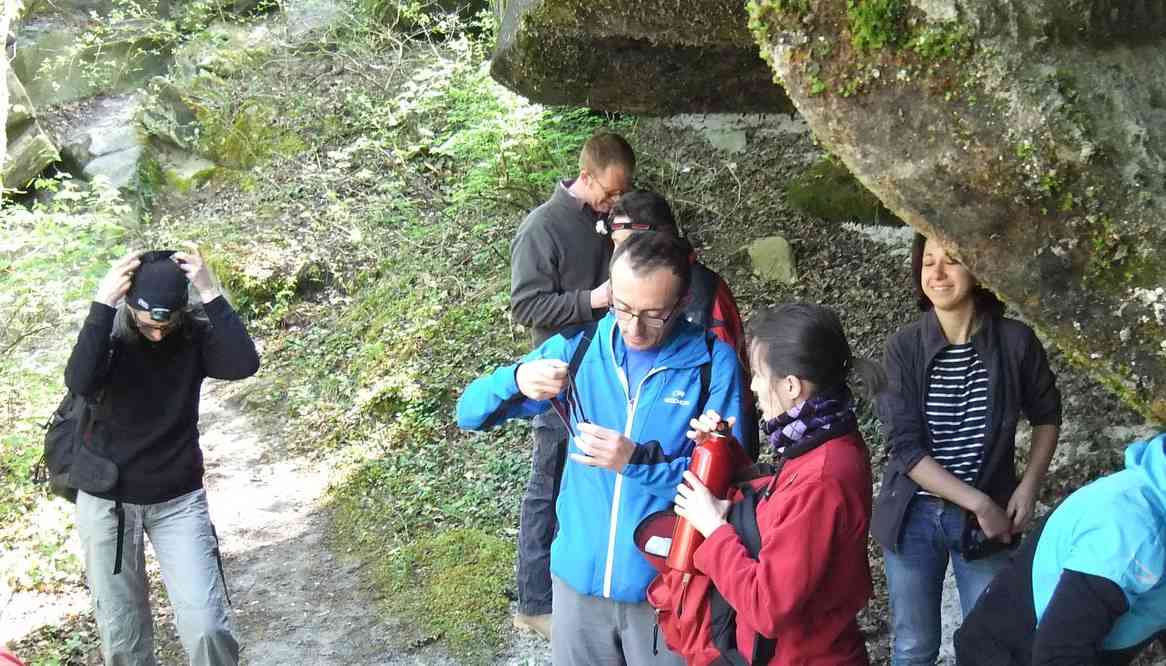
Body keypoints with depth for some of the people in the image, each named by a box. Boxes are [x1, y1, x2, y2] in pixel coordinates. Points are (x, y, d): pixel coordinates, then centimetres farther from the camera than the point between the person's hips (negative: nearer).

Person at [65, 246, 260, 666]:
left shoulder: (195, 335, -10)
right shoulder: (109, 335, -12)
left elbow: (244, 364, -29)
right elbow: (80, 383, -33)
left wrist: (209, 293, -32)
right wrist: (102, 303, -35)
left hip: (178, 500, 0)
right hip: (106, 500, 0)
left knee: (207, 628, -8)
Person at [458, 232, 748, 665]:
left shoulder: (714, 363, -12)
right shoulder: (576, 346, -5)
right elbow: (470, 413, -3)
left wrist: (636, 461, -28)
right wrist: (516, 379, -25)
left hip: (667, 582, -3)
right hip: (580, 572, 3)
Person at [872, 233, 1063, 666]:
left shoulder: (1015, 341, -8)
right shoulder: (904, 347, -9)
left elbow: (1047, 416, 8)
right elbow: (904, 447, -14)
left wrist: (1029, 486, -5)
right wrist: (979, 502, -18)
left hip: (988, 519, 0)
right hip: (914, 516, 0)